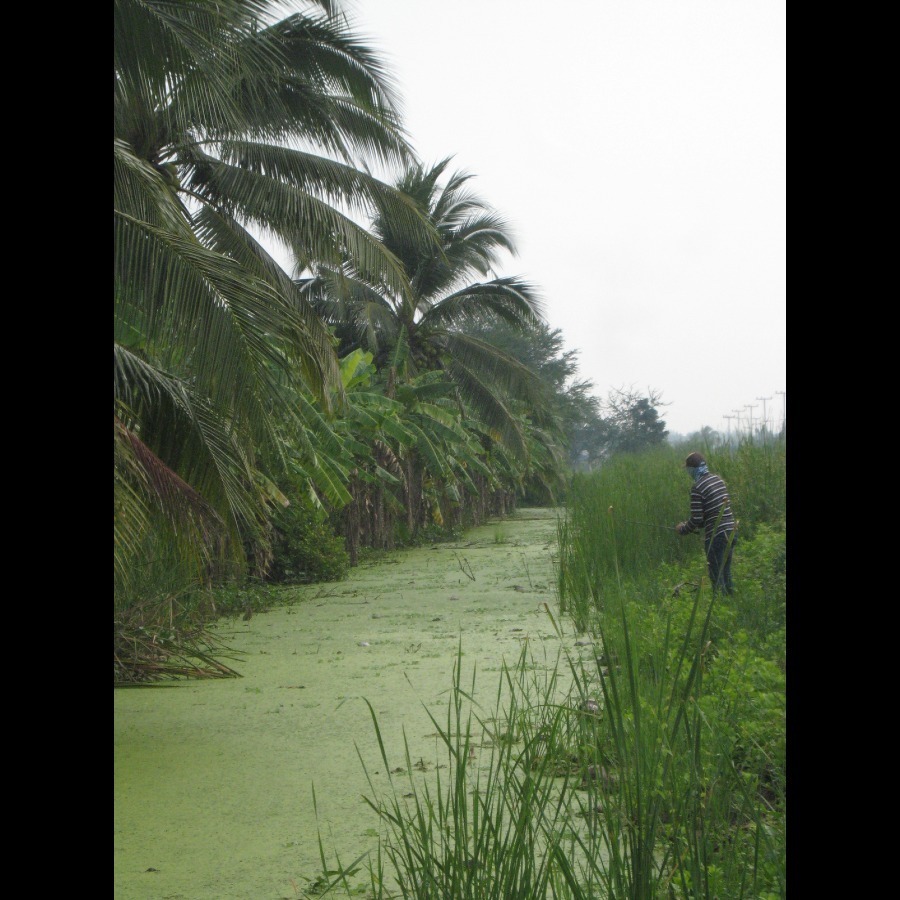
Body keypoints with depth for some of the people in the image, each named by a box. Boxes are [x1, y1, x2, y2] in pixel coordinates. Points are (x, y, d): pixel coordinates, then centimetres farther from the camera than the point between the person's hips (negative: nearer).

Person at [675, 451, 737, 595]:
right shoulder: (718, 480, 10)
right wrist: (699, 525, 23)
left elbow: (696, 519, -14)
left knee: (717, 577, 1)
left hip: (716, 536, -8)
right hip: (731, 532, 8)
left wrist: (682, 529, 5)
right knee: (726, 573, 18)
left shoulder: (697, 488, -13)